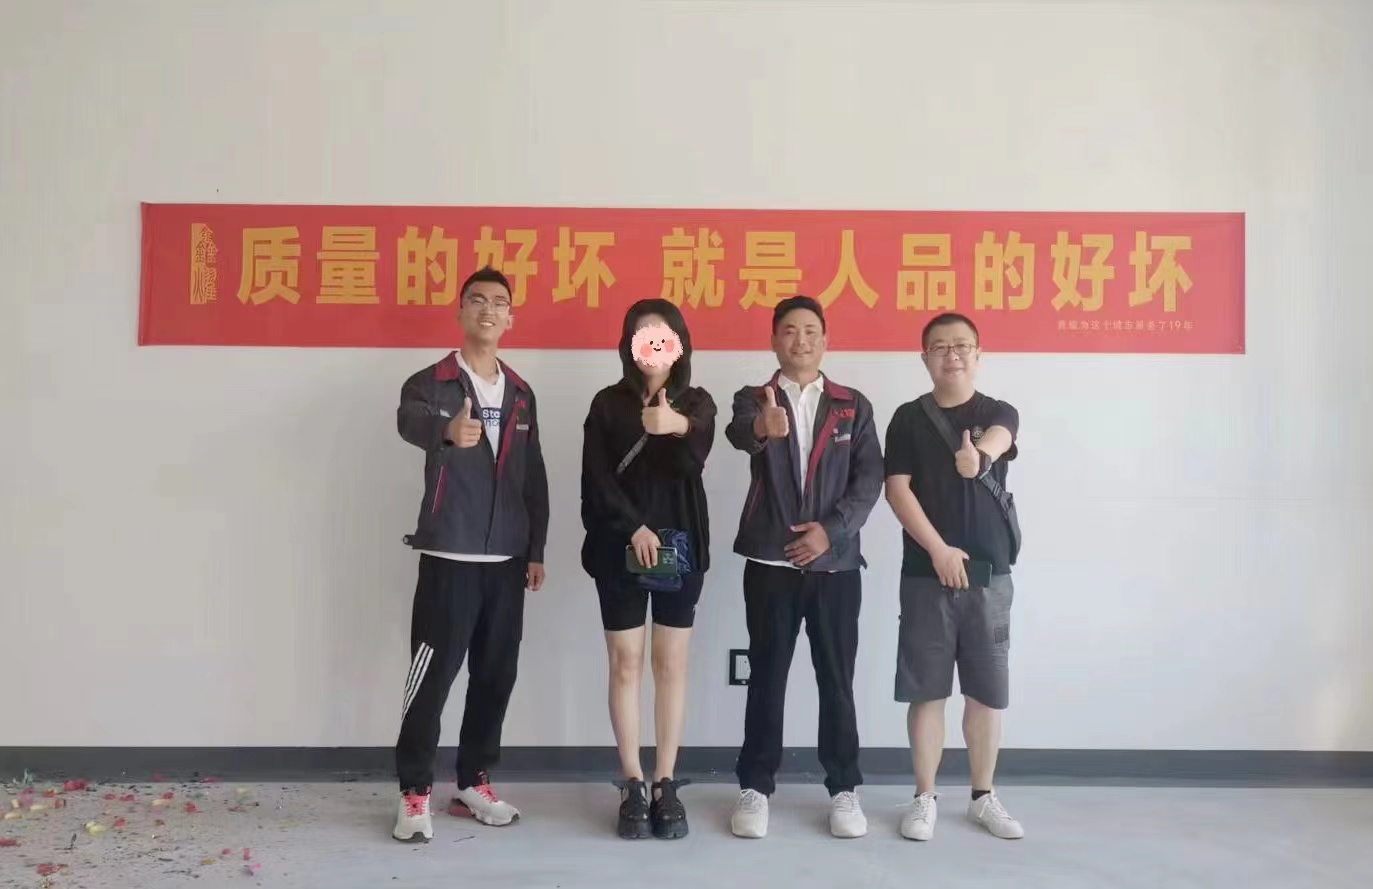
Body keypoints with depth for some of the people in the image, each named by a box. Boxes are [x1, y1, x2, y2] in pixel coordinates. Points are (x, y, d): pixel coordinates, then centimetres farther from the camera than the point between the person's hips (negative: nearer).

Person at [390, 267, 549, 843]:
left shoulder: (520, 394, 13)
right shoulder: (430, 383, -4)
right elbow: (410, 421, -29)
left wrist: (536, 549, 10)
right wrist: (447, 431, -52)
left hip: (506, 559, 5)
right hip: (449, 556, -5)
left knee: (496, 675, 10)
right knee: (433, 674, -2)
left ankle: (473, 783, 24)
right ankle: (414, 793, 12)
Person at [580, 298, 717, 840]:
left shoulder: (697, 403, 4)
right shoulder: (607, 404, 4)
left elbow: (693, 462, -15)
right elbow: (597, 479, -4)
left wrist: (677, 428, -37)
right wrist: (633, 528, -16)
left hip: (681, 545, 0)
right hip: (619, 548, 0)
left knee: (671, 664, 4)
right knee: (625, 663, 2)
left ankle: (666, 785, 13)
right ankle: (633, 786, 11)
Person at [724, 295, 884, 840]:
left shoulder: (853, 406, 8)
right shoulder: (752, 399, 4)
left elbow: (870, 478, 0)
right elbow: (738, 433, -21)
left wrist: (831, 528, -13)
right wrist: (763, 428, -45)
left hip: (836, 563, 1)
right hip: (770, 563, -1)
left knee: (836, 680, 7)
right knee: (766, 678, 6)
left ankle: (844, 789, 20)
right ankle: (755, 787, 17)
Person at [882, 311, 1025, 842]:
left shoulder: (1000, 414, 5)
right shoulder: (909, 418, 3)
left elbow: (994, 443, -19)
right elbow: (897, 489, -4)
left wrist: (977, 456, -43)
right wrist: (938, 549, -14)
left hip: (989, 574, 1)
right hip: (926, 573, -1)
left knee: (987, 692, 9)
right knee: (926, 691, 3)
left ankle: (983, 796, 24)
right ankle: (925, 798, 16)